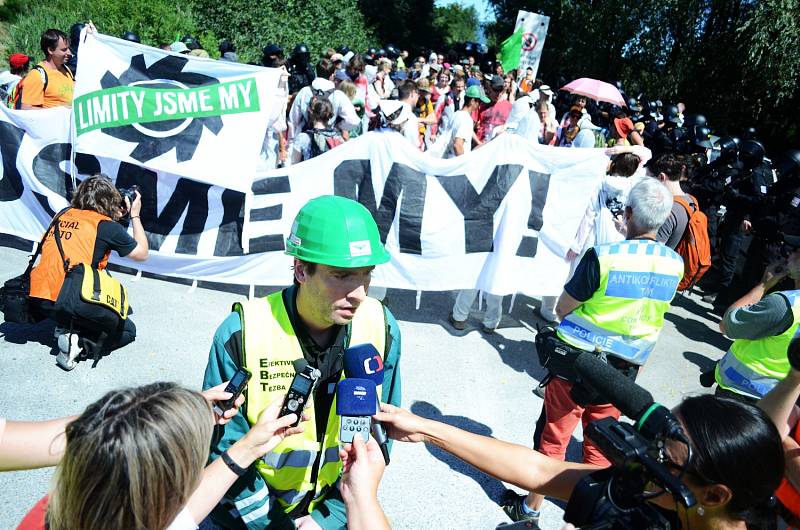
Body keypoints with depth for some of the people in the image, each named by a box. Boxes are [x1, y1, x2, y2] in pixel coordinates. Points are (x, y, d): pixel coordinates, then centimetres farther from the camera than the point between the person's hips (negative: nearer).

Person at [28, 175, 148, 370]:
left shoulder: (64, 215, 10)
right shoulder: (108, 226, -6)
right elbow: (142, 254, 7)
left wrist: (115, 217, 24)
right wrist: (135, 215, 14)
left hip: (37, 300, 6)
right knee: (127, 330, 14)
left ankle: (65, 326, 12)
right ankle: (80, 342, -12)